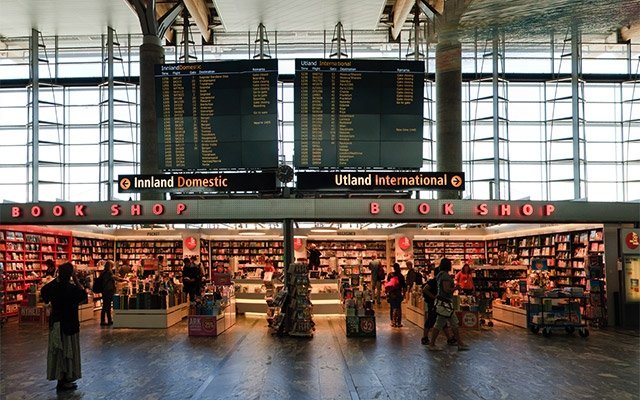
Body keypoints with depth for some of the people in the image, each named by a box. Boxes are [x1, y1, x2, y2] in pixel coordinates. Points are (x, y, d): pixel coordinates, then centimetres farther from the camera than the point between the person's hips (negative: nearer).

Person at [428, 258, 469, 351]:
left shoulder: (440, 274, 13)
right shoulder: (445, 275, -17)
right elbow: (446, 289, -24)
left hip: (445, 303, 11)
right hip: (444, 303, -11)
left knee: (454, 324, 13)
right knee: (439, 324, -2)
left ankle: (460, 344, 17)